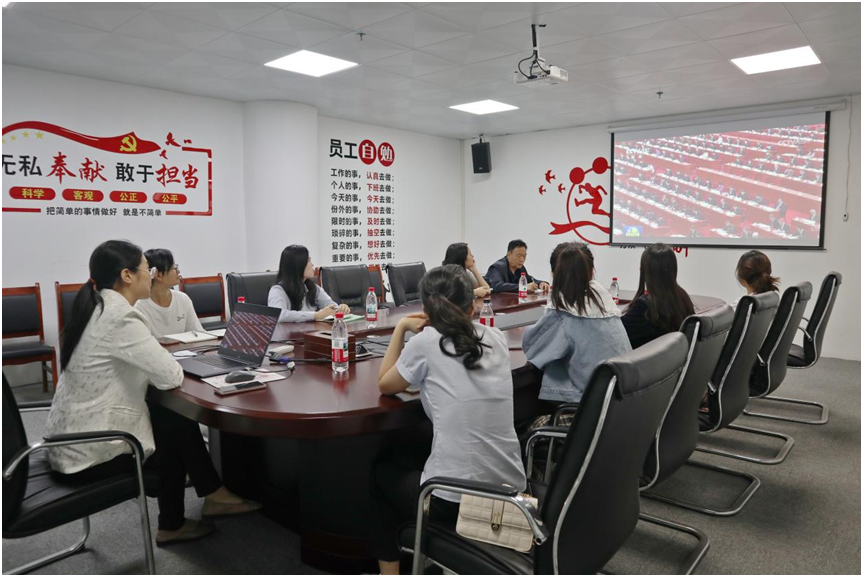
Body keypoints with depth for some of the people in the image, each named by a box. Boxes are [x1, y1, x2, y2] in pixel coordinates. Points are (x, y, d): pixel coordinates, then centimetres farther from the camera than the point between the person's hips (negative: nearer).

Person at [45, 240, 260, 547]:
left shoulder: (97, 308, 6)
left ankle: (173, 524, 20)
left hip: (74, 433, 9)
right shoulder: (120, 317, -24)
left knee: (172, 419, 11)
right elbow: (171, 376, -24)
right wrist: (173, 367, -2)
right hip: (91, 449, -9)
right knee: (180, 427, 5)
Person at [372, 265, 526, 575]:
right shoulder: (496, 338, 3)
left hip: (454, 501, -5)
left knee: (381, 470, 26)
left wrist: (400, 329, 10)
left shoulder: (425, 341, -11)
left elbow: (385, 385, 5)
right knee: (413, 457, 33)